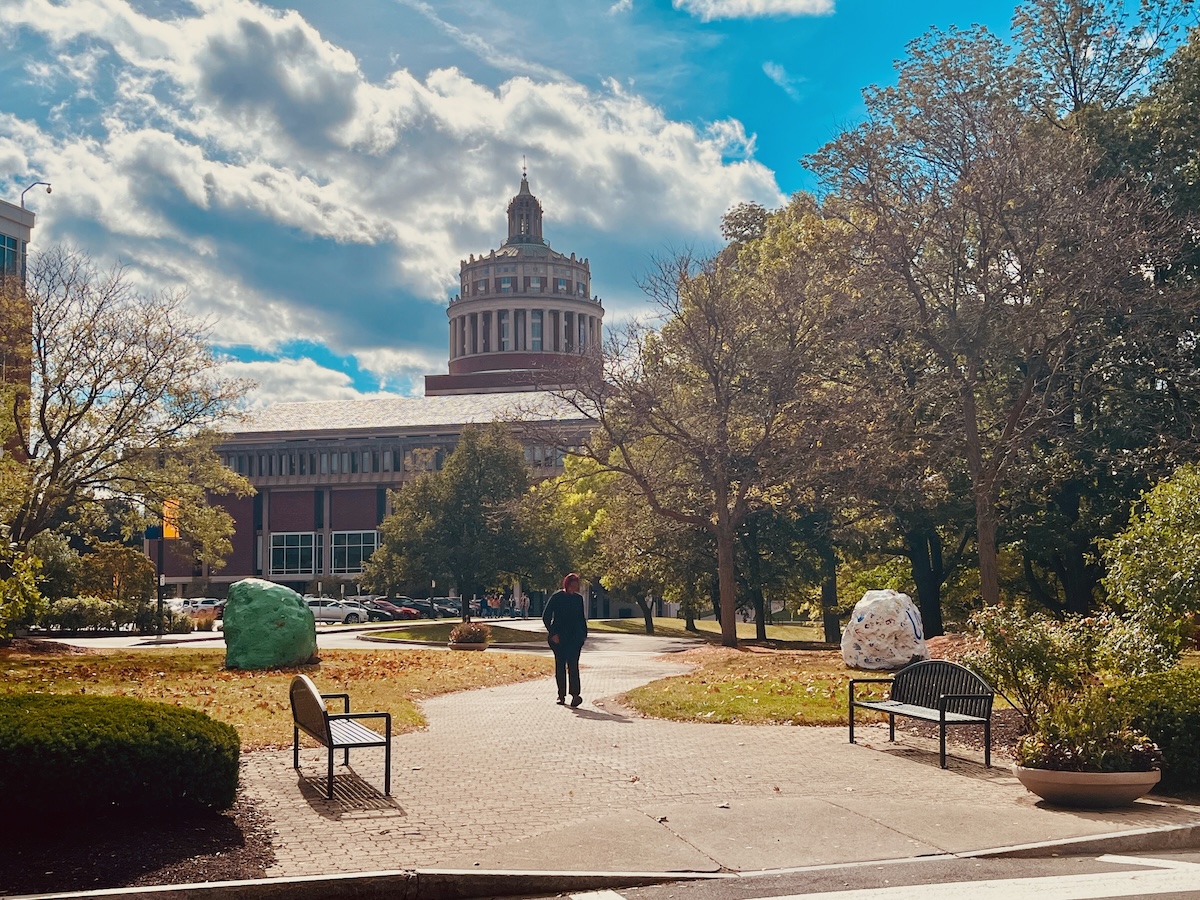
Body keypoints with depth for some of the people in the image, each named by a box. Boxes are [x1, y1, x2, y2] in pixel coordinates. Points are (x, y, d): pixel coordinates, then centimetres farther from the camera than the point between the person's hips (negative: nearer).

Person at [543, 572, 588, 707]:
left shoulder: (578, 598, 9)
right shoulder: (557, 597, -3)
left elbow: (582, 617, 20)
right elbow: (546, 617, -3)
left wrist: (584, 634, 13)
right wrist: (553, 634, -10)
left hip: (575, 637, 1)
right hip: (559, 637, -1)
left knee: (573, 665, -11)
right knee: (560, 665, 4)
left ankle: (575, 695, -20)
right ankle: (561, 696, 12)